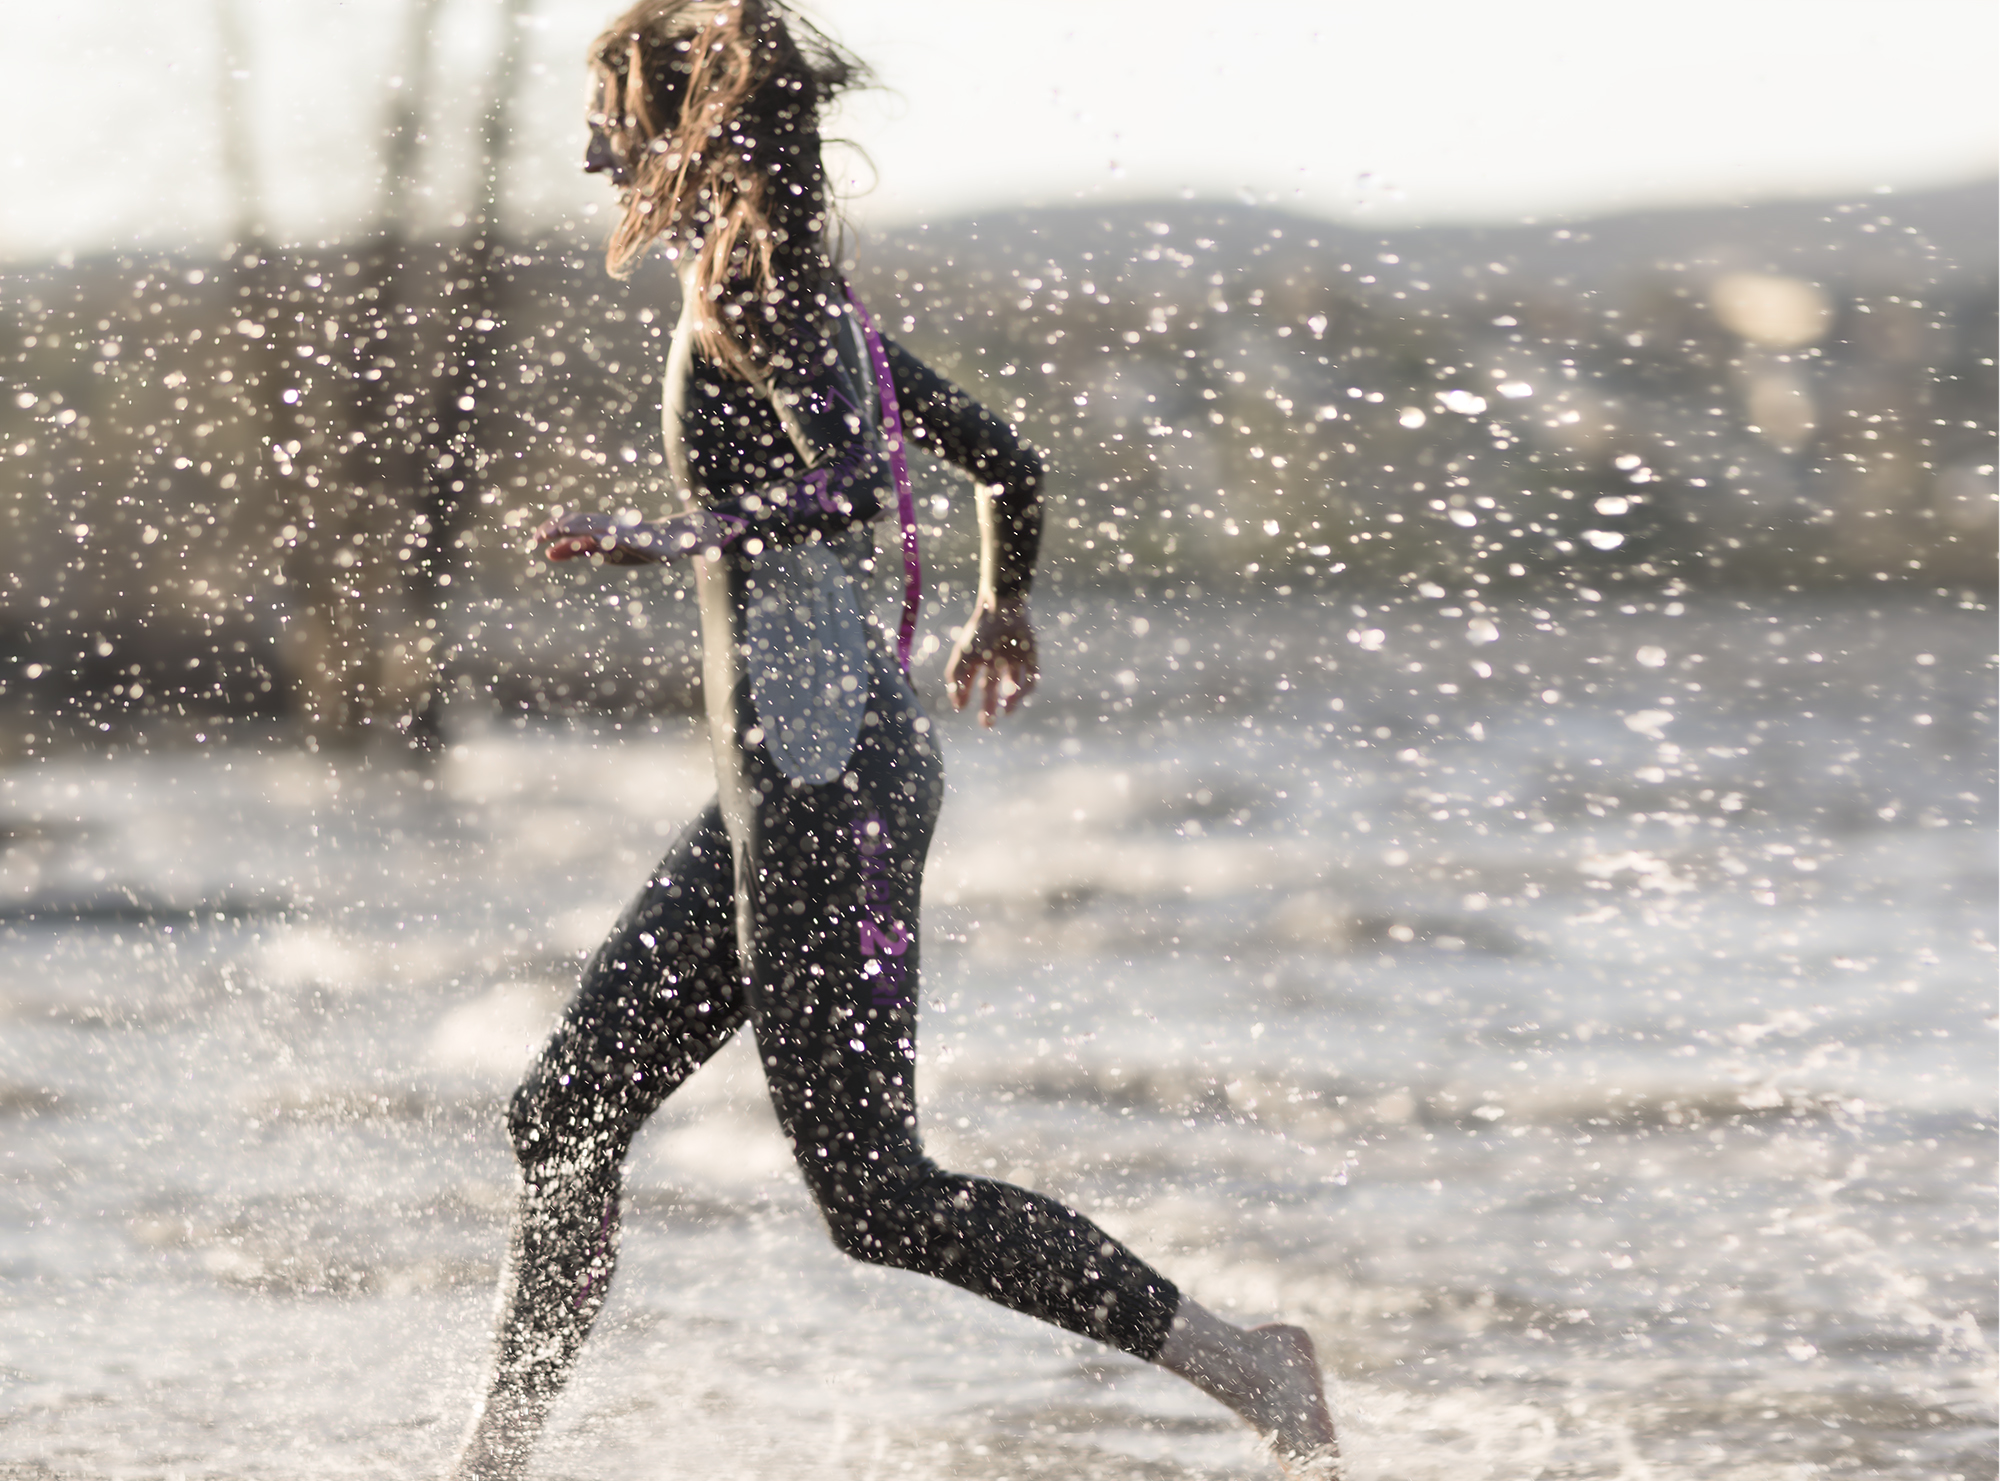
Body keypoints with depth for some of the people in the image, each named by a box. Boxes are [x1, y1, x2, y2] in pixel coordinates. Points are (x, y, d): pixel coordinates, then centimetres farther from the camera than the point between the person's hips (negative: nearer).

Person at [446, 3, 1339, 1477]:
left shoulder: (748, 291, -11)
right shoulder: (798, 297, 15)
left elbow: (856, 486, -28)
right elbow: (1007, 460, 24)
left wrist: (672, 537, -27)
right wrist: (1004, 604, 41)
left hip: (828, 784, -10)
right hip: (783, 787, 10)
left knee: (877, 1195, -8)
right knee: (567, 1112, 11)